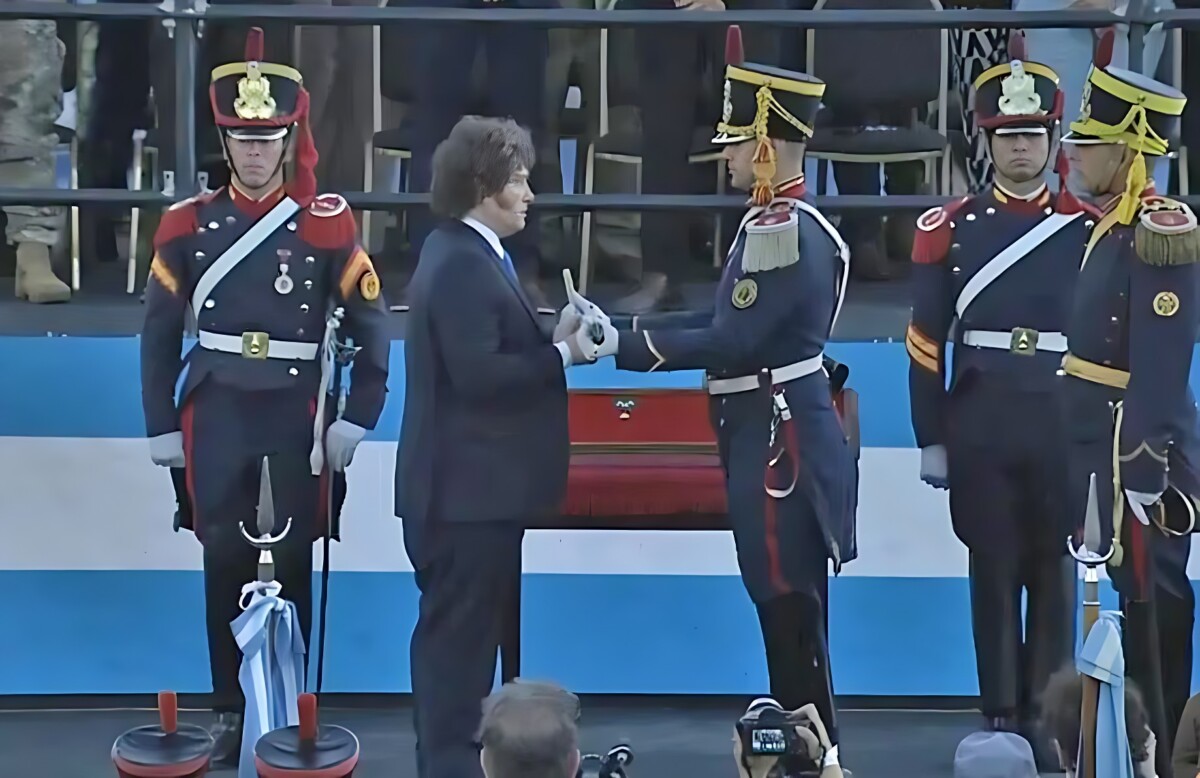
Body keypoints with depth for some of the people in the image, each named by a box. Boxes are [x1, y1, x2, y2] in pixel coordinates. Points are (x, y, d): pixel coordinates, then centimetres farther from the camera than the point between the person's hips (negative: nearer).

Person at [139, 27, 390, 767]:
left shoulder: (328, 223, -2)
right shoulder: (189, 223, 2)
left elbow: (372, 326, 0)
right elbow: (160, 332, 7)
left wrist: (355, 421, -6)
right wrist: (162, 427, 4)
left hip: (297, 414, -1)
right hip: (218, 413, 1)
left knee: (292, 563, 4)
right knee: (224, 562, 5)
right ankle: (231, 711, 15)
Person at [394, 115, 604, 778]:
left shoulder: (469, 254, 14)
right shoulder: (459, 264, -20)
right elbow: (479, 373, -26)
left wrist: (553, 338, 2)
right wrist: (563, 354, -18)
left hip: (475, 482, 11)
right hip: (466, 487, -11)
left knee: (463, 627, 17)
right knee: (459, 629, -3)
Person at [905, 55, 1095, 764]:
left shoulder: (1087, 228, 5)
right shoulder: (950, 228, 4)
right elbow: (926, 342, 3)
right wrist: (932, 440, 0)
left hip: (1063, 420, 0)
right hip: (980, 420, 0)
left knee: (1054, 570, 5)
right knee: (993, 569, 5)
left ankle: (1048, 716, 14)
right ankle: (1001, 717, 13)